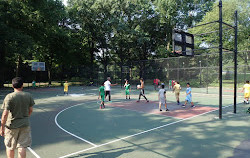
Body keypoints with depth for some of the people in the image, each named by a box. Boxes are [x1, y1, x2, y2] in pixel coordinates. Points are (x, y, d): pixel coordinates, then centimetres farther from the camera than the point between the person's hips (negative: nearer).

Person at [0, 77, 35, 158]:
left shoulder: (9, 97, -13)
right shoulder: (28, 95, -3)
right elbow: (30, 110, 5)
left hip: (12, 125, -2)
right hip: (25, 124, 2)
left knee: (10, 147, 18)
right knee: (22, 146, 8)